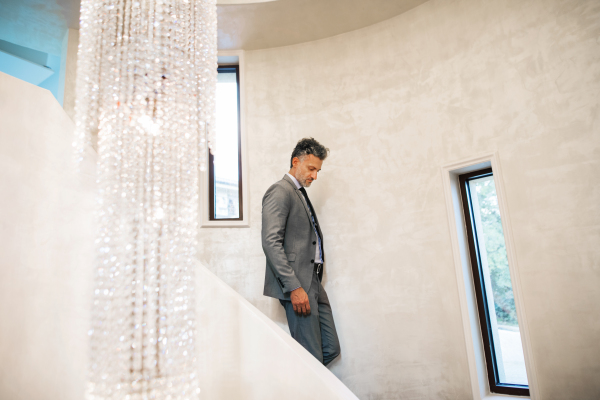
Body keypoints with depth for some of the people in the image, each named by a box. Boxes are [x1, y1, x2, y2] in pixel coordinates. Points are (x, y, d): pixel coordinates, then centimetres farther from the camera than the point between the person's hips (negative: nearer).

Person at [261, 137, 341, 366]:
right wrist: (294, 287, -21)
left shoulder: (300, 194, 22)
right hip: (297, 286, -9)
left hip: (313, 284, 9)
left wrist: (315, 282, 14)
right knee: (313, 358, -3)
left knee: (331, 349, 12)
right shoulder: (280, 191, -8)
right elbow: (271, 242, -18)